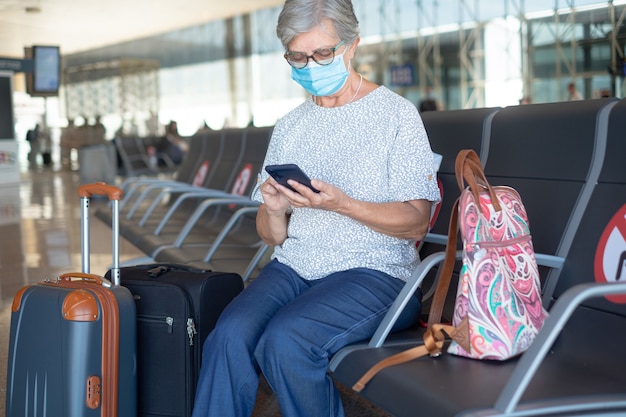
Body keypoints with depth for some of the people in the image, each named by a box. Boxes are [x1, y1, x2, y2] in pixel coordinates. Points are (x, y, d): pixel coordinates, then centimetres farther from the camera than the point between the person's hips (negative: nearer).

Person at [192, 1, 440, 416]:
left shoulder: (395, 113, 0)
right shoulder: (290, 126, 15)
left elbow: (416, 223, -5)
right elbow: (272, 235, 15)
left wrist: (342, 204, -21)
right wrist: (274, 210, -9)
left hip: (374, 271, -4)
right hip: (293, 266, 5)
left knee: (284, 340, -29)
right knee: (229, 335, -26)